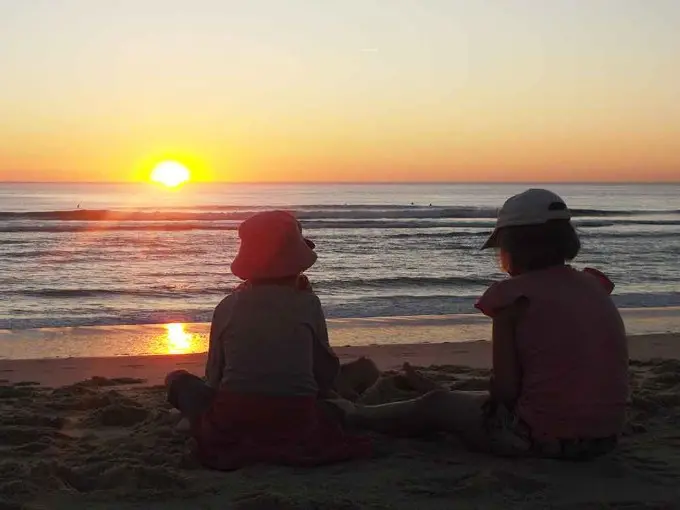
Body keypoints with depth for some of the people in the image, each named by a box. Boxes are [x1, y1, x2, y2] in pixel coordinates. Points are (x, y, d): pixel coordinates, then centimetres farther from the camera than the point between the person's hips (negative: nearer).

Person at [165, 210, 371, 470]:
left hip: (233, 420, 2)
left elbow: (214, 376, 8)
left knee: (179, 379, 29)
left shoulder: (227, 306, 3)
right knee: (331, 405, 33)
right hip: (296, 423, -2)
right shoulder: (307, 303, 1)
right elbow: (327, 373, 5)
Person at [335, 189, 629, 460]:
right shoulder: (594, 286, 7)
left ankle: (356, 416, 42)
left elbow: (505, 388, -14)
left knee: (436, 405, 18)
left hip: (542, 437, -7)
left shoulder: (514, 295, -12)